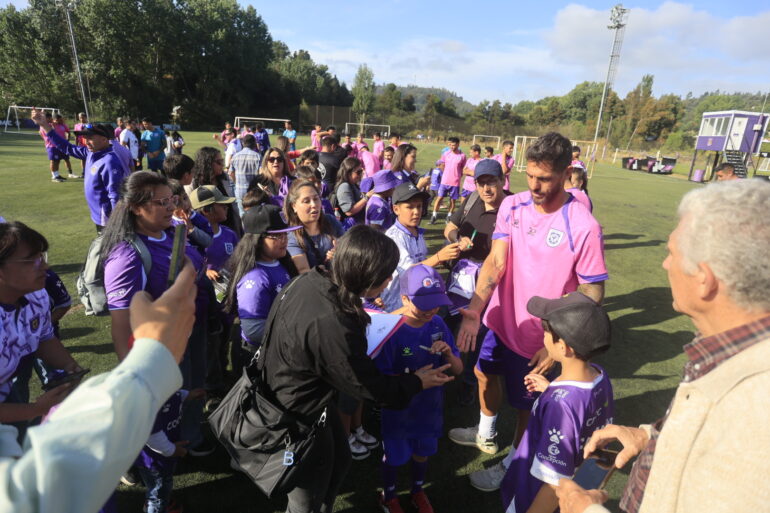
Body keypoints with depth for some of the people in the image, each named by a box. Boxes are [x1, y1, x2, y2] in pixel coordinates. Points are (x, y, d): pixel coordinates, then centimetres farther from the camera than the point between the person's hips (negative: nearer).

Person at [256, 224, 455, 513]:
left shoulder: (311, 280, -13)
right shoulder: (331, 326, -39)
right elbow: (370, 387, -23)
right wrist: (416, 383, -6)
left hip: (293, 394, 9)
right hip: (297, 415, -9)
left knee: (339, 461, 30)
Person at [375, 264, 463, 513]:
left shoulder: (438, 325, -12)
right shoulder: (392, 331, -26)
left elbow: (458, 370, -4)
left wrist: (448, 354, -26)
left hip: (429, 407, 4)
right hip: (398, 409, -4)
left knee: (422, 451, 27)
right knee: (394, 456, 20)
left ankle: (417, 491, 56)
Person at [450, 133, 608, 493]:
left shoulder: (583, 227, -22)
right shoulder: (512, 206, -9)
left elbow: (592, 293, -16)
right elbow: (495, 262, -16)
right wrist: (473, 310, -30)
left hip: (537, 339, -5)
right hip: (500, 321, 5)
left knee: (526, 404, 15)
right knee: (486, 373, 26)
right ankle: (486, 435, 56)